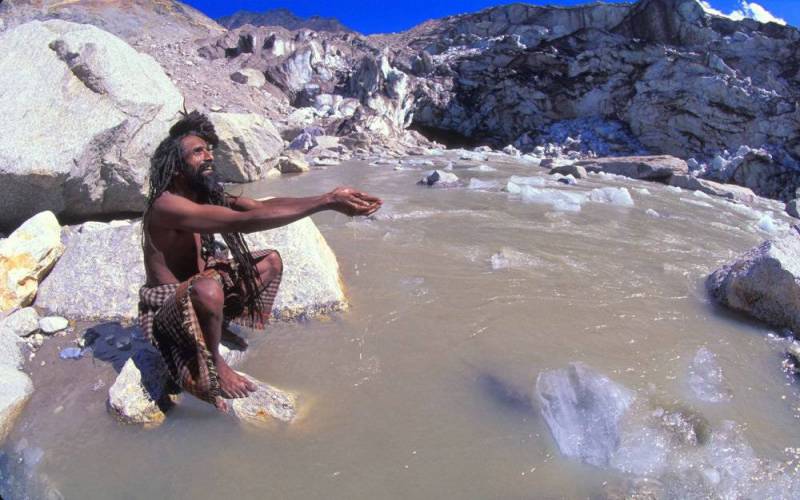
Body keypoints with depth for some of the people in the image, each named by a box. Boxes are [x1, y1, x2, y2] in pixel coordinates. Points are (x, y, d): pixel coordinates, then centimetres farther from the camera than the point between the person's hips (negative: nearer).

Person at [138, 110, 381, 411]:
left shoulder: (207, 195, -2)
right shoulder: (167, 205, -28)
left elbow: (261, 206, -14)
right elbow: (245, 222, -40)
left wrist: (329, 200, -29)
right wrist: (326, 202, -43)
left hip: (195, 291, 8)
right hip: (166, 309, -8)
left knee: (271, 261, 6)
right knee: (207, 289, -42)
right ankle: (212, 362, -12)